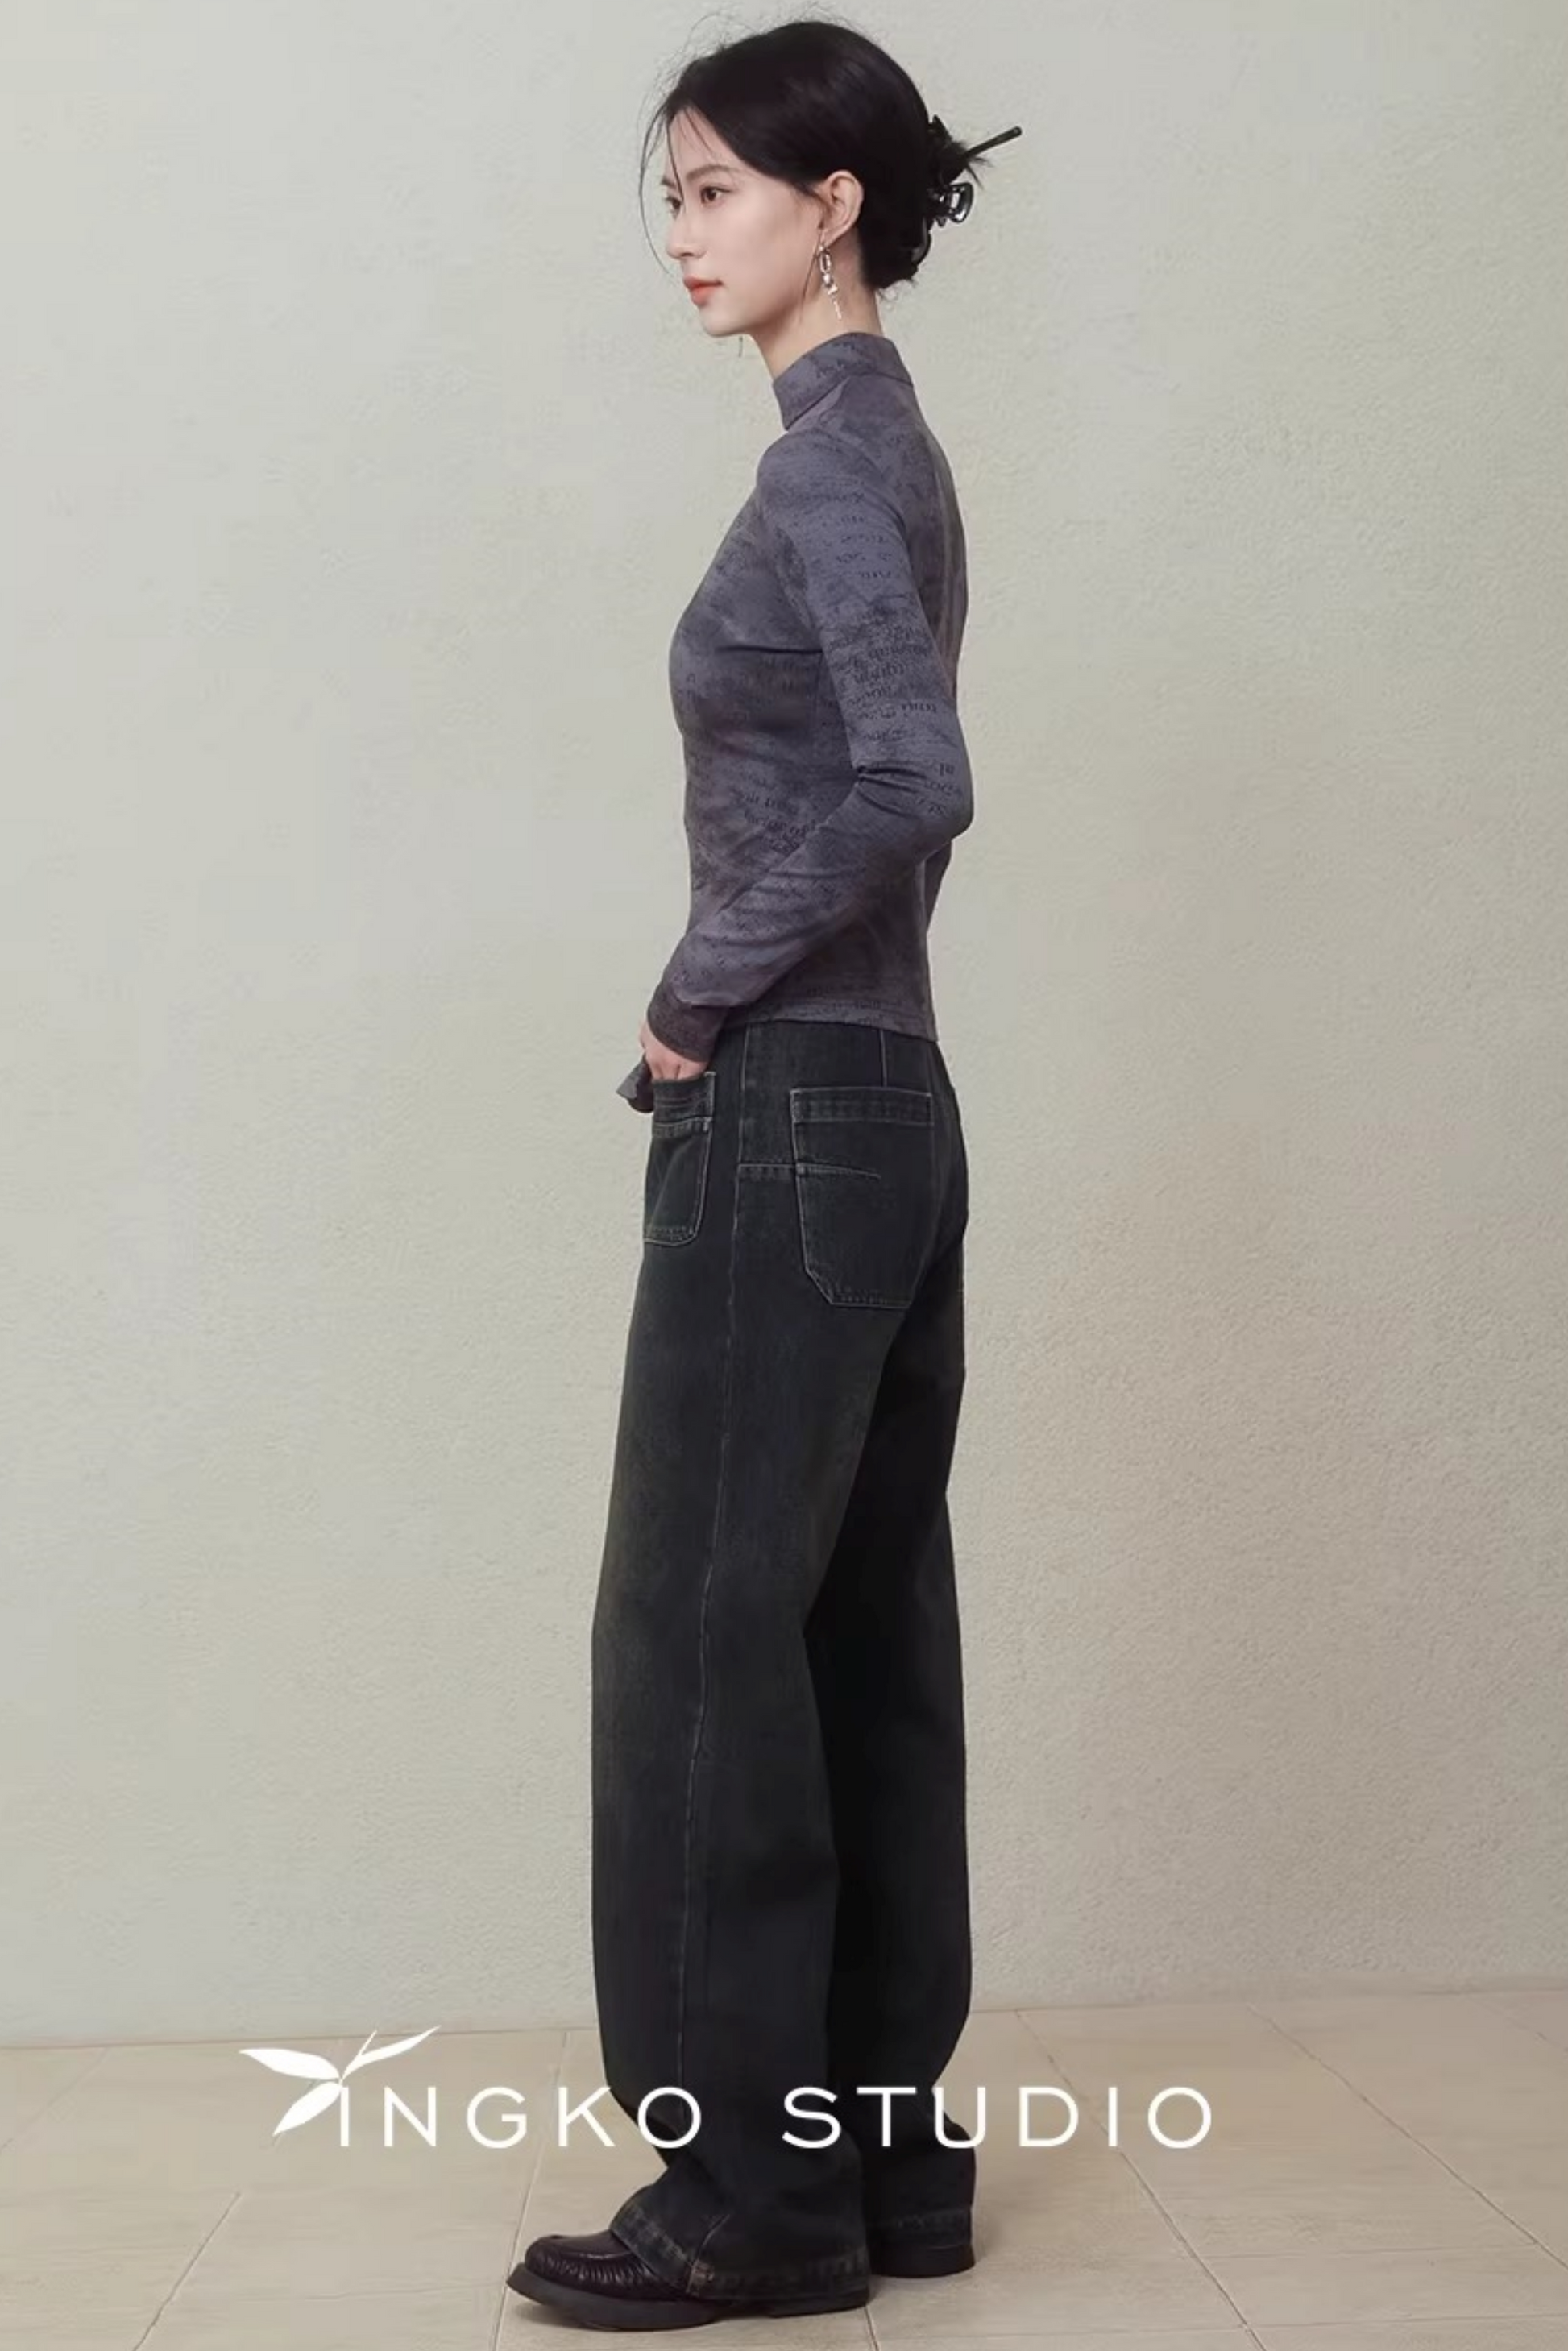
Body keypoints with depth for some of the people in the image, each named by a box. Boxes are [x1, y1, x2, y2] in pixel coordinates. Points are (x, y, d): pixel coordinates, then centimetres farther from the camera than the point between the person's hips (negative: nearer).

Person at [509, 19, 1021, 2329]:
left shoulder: (832, 458, -11)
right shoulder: (882, 447, 18)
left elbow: (912, 781, -26)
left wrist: (697, 1000, -14)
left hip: (791, 1121, -10)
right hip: (874, 1111, 10)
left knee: (709, 1632, -2)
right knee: (861, 1637, 12)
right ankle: (885, 2147, 22)